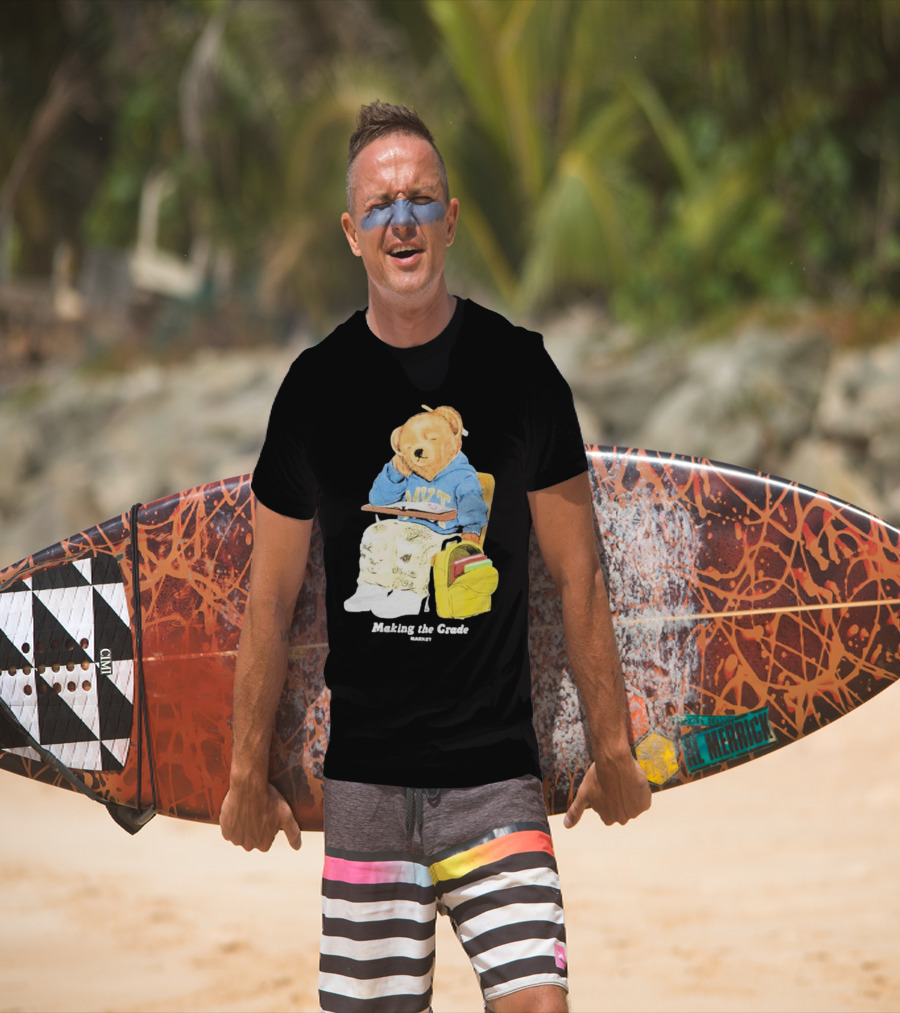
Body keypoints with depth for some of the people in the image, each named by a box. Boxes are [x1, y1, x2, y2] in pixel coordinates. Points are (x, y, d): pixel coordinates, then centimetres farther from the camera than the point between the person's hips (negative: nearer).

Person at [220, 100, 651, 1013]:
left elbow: (577, 575, 7)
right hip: (364, 777, 1)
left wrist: (611, 747, 8)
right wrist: (248, 772, 10)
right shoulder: (317, 385, 3)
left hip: (497, 772, -1)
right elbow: (271, 597, 9)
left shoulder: (519, 370, 1)